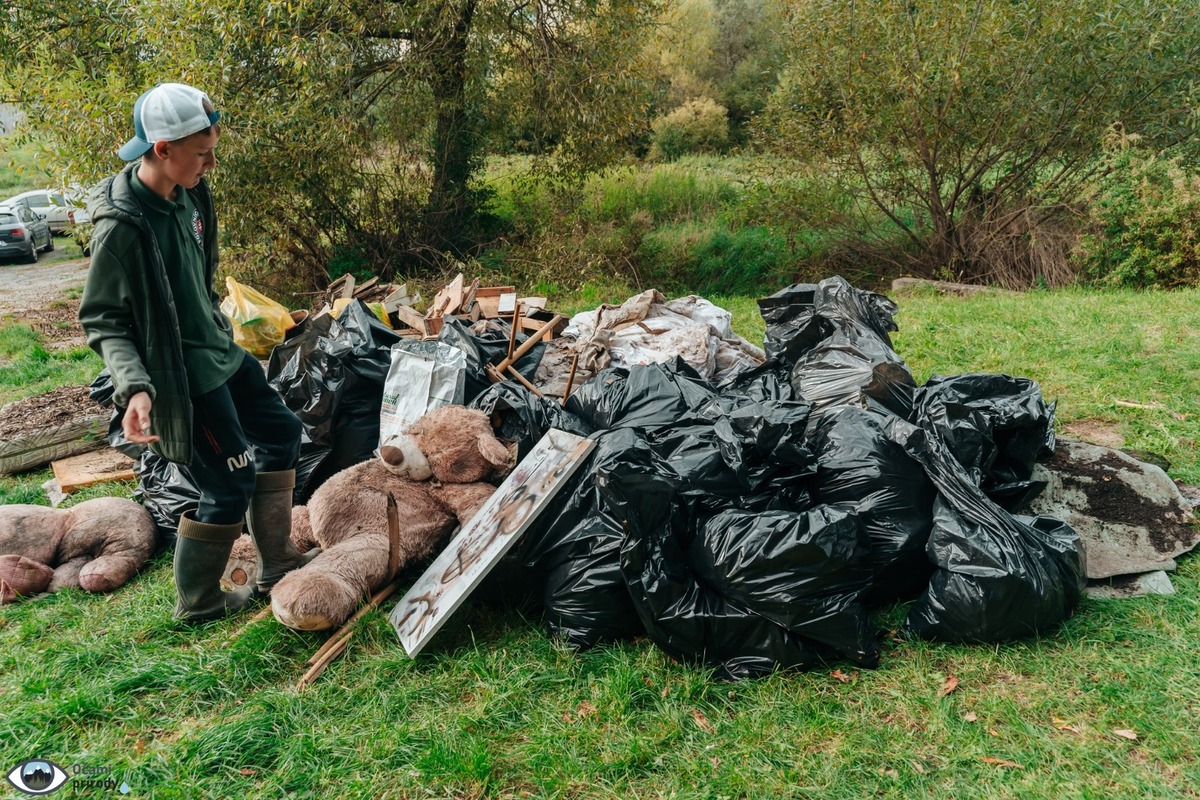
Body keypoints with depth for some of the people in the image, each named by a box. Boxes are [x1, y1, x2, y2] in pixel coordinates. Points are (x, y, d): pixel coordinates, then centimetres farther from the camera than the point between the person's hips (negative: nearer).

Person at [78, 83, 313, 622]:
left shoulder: (188, 195, 1)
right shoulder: (122, 225, -23)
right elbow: (102, 320, -18)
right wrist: (134, 386, -30)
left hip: (220, 353, 9)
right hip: (182, 375, -9)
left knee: (280, 433, 16)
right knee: (232, 482, -2)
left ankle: (276, 563, 29)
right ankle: (198, 603, 20)